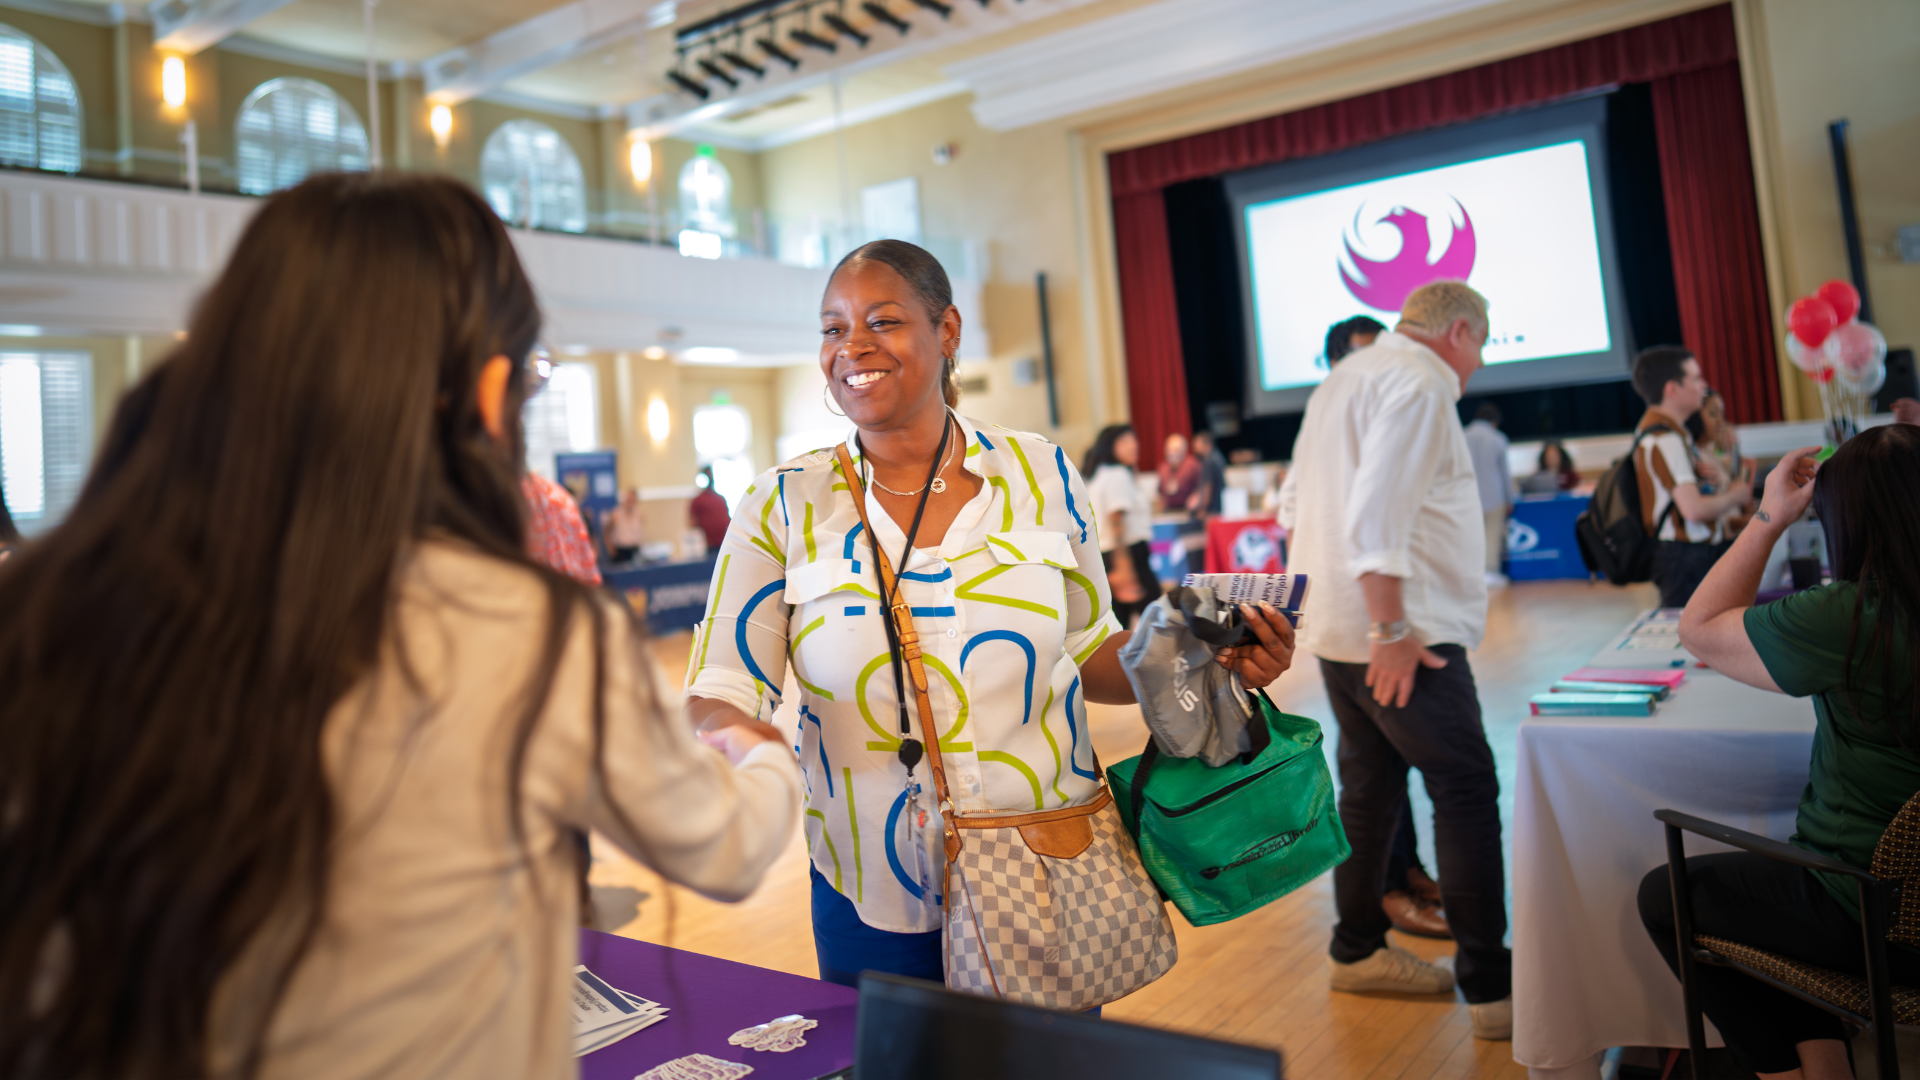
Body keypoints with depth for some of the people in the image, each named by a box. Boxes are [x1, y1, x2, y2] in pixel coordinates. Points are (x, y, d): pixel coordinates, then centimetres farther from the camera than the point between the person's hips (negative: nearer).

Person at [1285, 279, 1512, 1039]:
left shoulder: (1348, 378, 21)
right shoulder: (1418, 381, -10)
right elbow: (1379, 512, -22)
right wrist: (1393, 627, -22)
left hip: (1339, 628, 10)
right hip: (1401, 632, -10)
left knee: (1370, 786, 16)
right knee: (1467, 792, -6)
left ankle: (1357, 951, 26)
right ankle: (1492, 989, -2)